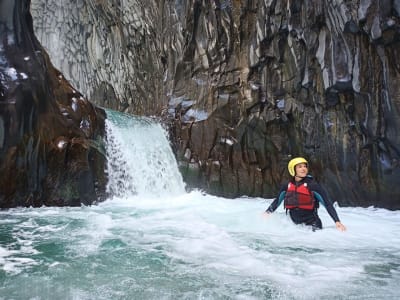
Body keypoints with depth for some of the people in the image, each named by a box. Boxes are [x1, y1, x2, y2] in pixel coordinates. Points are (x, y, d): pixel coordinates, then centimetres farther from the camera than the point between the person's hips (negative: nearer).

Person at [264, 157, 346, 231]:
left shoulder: (312, 185, -7)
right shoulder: (287, 186, 5)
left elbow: (327, 204, -7)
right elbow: (277, 201, 19)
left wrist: (337, 221, -15)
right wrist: (266, 213, 17)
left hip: (311, 225, -4)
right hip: (293, 224, 4)